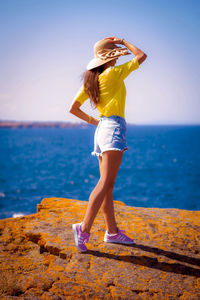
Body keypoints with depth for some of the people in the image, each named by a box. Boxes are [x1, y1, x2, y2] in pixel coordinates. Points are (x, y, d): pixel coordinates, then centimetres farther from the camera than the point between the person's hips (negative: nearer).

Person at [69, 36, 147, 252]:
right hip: (114, 127, -8)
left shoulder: (89, 79, 13)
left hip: (102, 128, 8)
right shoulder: (113, 73, -5)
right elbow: (141, 56, 3)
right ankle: (84, 228, -20)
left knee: (107, 183, 7)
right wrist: (124, 42, 13)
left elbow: (73, 108, 13)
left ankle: (112, 231, 13)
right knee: (105, 183, -13)